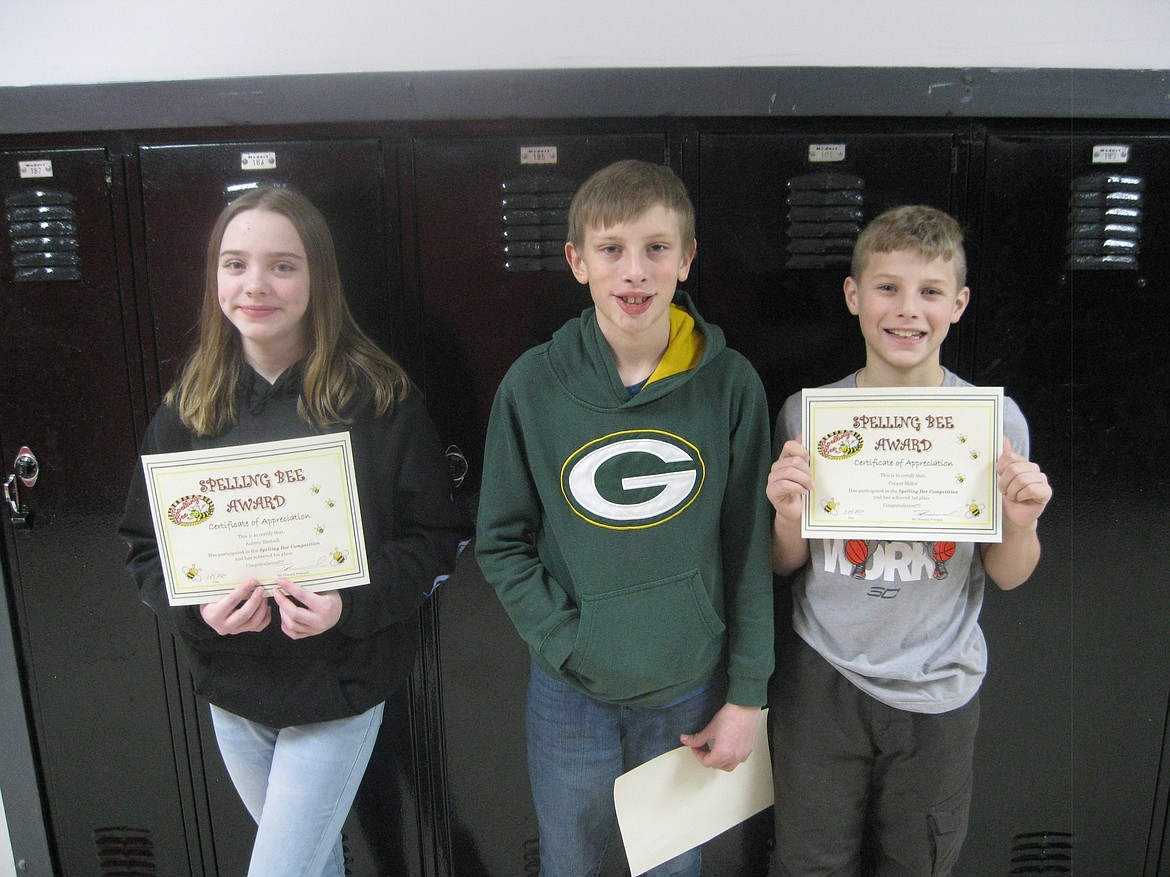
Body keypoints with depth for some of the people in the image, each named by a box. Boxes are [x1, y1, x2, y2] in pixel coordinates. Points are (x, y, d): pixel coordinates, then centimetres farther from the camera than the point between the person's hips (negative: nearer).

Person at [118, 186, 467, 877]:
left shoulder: (378, 395, -13)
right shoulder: (190, 405, -2)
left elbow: (435, 535, -11)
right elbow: (145, 546, 3)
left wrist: (351, 602, -26)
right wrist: (195, 606, -17)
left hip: (339, 690, -4)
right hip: (232, 690, 4)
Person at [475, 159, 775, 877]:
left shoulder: (730, 384, -9)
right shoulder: (534, 385, -10)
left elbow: (750, 551, -3)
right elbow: (502, 541, -3)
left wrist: (747, 695, -2)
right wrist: (568, 643, -13)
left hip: (692, 691, 1)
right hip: (570, 696, 0)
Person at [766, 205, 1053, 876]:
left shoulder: (995, 419, -9)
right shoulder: (808, 412, -9)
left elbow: (1008, 576, 1)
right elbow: (786, 565, 1)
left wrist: (1021, 524, -19)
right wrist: (789, 517, -20)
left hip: (937, 692, 1)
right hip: (823, 678, 0)